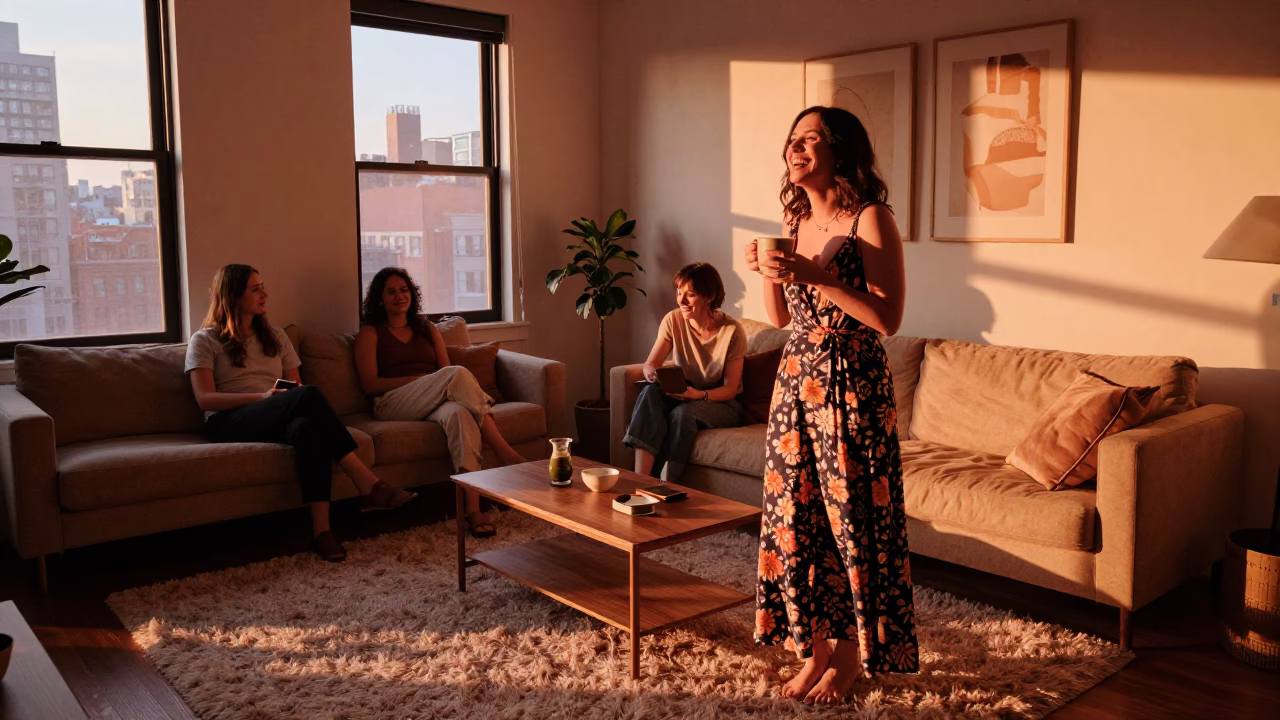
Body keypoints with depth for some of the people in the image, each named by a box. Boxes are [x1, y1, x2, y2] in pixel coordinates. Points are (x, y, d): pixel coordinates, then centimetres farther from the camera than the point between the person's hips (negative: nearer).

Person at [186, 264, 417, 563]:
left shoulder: (275, 336, 24)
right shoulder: (204, 341, 9)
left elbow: (296, 384, 21)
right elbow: (205, 399, -4)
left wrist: (297, 396, -6)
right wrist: (262, 397, -18)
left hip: (277, 419, 4)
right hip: (230, 424, -4)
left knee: (306, 428, -38)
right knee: (310, 395, -35)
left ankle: (322, 530, -46)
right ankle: (369, 485, -41)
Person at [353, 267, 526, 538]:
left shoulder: (428, 329, 27)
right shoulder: (370, 333, 15)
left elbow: (446, 371, 18)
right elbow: (370, 383, 2)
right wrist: (418, 379, -9)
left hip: (435, 403, 3)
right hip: (393, 404, -3)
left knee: (458, 412, -38)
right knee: (457, 373, -33)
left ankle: (473, 509, -51)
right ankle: (504, 451, -36)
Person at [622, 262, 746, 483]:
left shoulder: (732, 331, -16)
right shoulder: (673, 320, -6)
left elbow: (730, 389, -14)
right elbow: (650, 363, -7)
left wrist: (699, 395, -33)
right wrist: (651, 372, -33)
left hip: (721, 404, -3)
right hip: (684, 396, 3)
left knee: (682, 413, -36)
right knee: (650, 393, -30)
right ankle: (639, 482, -38)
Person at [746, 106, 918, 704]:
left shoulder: (870, 219, -9)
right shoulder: (794, 221, 12)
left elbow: (887, 317, -15)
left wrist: (816, 276, -21)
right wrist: (768, 274, -2)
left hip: (852, 384, -7)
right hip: (797, 376, 7)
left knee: (851, 517, 2)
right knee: (795, 514, 9)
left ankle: (849, 658, 19)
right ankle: (813, 649, 24)